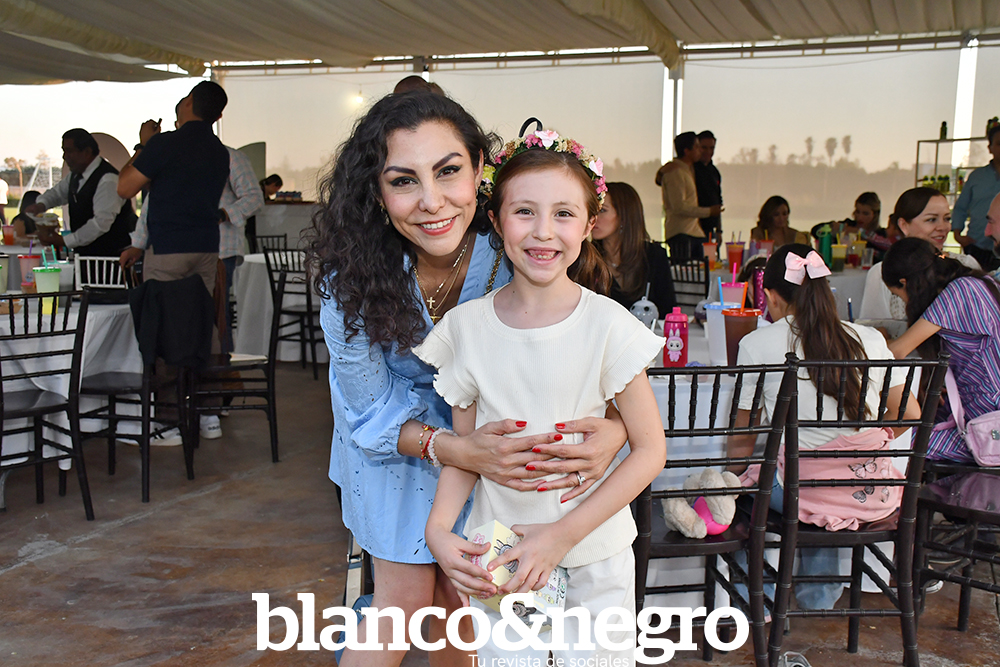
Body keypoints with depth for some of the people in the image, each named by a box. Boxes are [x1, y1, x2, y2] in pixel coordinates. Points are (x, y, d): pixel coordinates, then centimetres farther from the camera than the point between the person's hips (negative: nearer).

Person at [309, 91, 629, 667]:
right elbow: (373, 412, -21)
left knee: (460, 594, 11)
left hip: (482, 428, 2)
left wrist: (614, 428, -42)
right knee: (406, 599, 1)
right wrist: (461, 450, -39)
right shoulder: (352, 276, -31)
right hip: (395, 441, -2)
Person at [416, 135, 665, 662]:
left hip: (593, 555, -1)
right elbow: (465, 450, 3)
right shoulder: (465, 326, -5)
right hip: (499, 556, 2)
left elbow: (650, 450, -9)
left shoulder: (607, 325, -13)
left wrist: (562, 534, -15)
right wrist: (439, 528, -14)